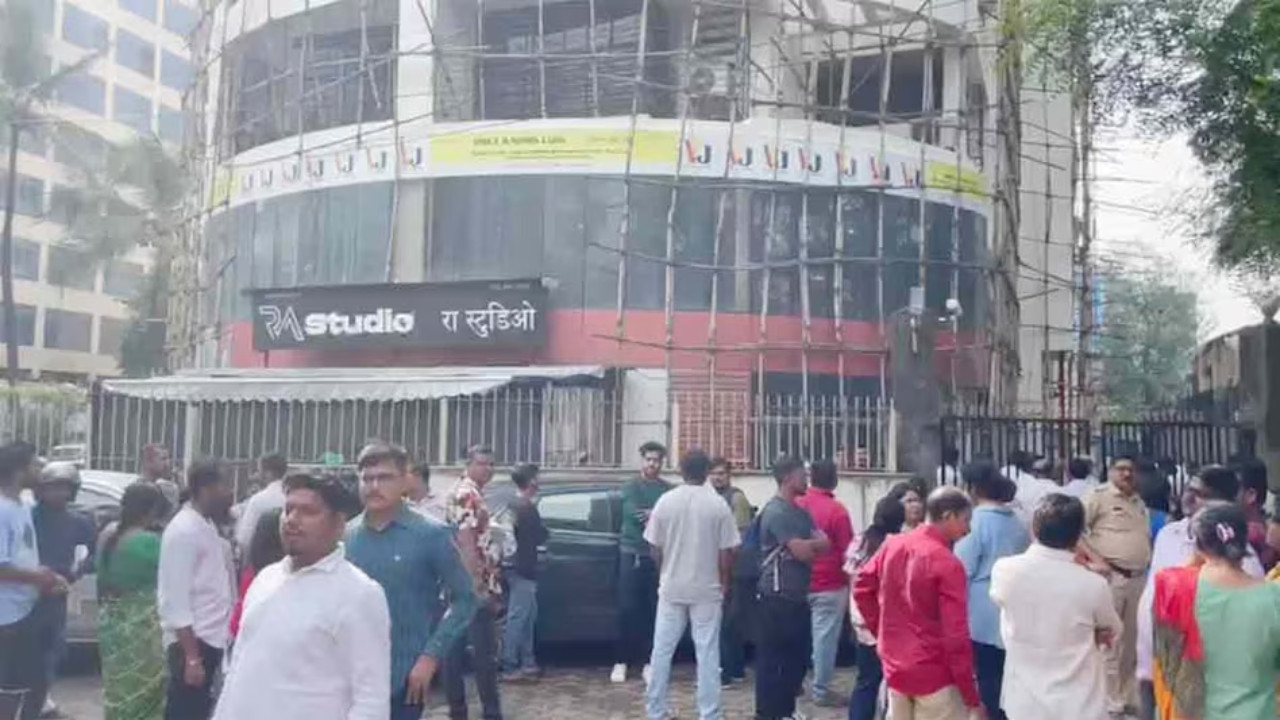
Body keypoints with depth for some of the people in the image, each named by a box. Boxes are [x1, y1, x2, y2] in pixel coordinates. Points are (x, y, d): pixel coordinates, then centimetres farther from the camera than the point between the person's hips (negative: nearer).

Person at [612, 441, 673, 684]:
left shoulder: (668, 489, 7)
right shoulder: (631, 487, 2)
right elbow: (634, 514, -13)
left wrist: (651, 514, -17)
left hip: (658, 556, 2)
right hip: (632, 554, -1)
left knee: (654, 610, 1)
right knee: (628, 609, -2)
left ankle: (648, 662, 9)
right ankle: (621, 661, 6)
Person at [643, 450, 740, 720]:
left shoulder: (665, 501, -4)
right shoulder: (718, 505, -9)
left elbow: (655, 549, 1)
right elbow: (726, 552, -6)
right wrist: (723, 582, 10)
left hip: (671, 588, 2)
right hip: (707, 589, -2)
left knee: (662, 651, 11)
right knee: (707, 654, 5)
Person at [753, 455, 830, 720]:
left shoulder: (801, 513, 14)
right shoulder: (776, 511, -15)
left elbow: (824, 545, 7)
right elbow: (802, 552, -21)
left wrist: (809, 545, -12)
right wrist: (815, 543, 0)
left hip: (798, 596, 9)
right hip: (777, 597, -9)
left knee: (797, 657, 15)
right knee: (771, 659, 0)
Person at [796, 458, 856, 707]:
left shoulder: (796, 505, 1)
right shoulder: (836, 509, -13)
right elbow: (846, 552, -11)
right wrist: (852, 583, 0)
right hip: (830, 585, -5)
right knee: (825, 637, 2)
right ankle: (821, 690, 7)